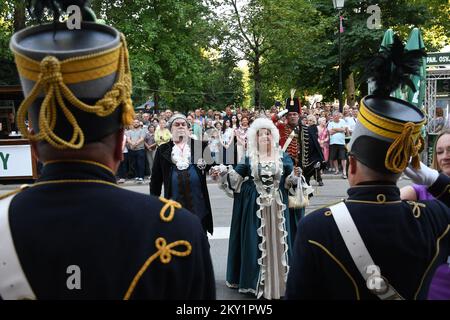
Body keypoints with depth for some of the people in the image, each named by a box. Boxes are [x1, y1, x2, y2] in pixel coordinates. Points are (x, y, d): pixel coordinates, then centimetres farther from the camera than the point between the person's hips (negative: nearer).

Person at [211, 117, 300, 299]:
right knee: (256, 242, 4)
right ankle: (256, 280, 14)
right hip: (255, 206, 0)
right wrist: (223, 172, -17)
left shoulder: (283, 157, 4)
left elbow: (289, 181, 3)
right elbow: (236, 177, -1)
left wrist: (295, 175, -18)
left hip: (277, 206, 1)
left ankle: (278, 279, 16)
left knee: (276, 241, 5)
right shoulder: (250, 158, 3)